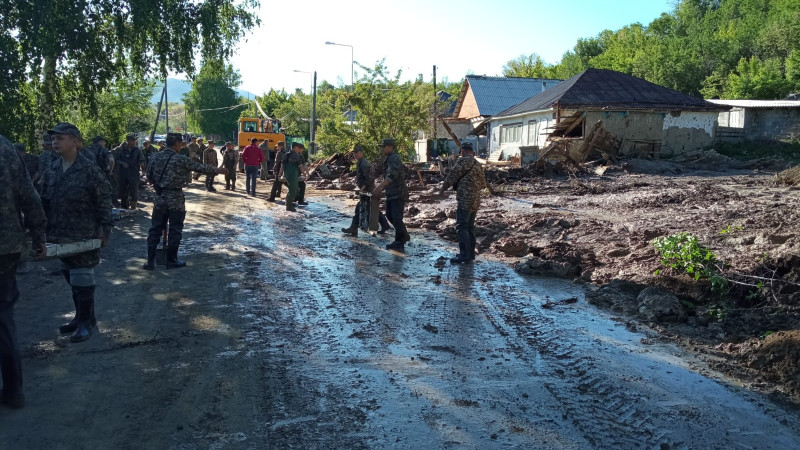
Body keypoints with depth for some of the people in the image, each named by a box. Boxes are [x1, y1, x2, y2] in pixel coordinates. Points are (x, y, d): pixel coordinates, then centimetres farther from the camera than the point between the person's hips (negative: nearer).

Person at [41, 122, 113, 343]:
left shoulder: (89, 170, -12)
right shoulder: (52, 170, 7)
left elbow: (104, 202, -10)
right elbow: (45, 202, 13)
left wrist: (105, 229, -11)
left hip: (84, 236, -7)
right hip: (61, 235, 7)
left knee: (82, 279, -1)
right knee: (70, 277, 15)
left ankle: (85, 321, 13)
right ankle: (83, 316, 29)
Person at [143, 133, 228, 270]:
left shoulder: (156, 157, 3)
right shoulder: (181, 160, -11)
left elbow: (149, 176, 10)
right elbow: (201, 168, -4)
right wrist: (218, 170, 9)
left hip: (159, 198, 5)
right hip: (176, 200, -5)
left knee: (155, 229, 10)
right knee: (175, 231, 6)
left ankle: (150, 261, 10)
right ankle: (171, 261, 13)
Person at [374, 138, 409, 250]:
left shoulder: (394, 158, -17)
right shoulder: (389, 159, 16)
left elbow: (392, 175, -31)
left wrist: (379, 187, -36)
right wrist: (382, 188, 21)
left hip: (398, 194, -11)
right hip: (391, 193, 11)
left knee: (396, 218, -8)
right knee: (390, 215, 16)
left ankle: (400, 242, 2)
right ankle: (404, 236, 29)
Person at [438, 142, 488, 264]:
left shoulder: (463, 161, -9)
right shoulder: (478, 165, 17)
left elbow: (452, 176, -8)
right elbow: (483, 184, 22)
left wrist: (443, 189, 6)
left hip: (465, 200, -9)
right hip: (475, 201, 9)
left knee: (461, 227, -7)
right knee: (470, 227, 15)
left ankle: (465, 255, -10)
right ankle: (471, 254, 19)